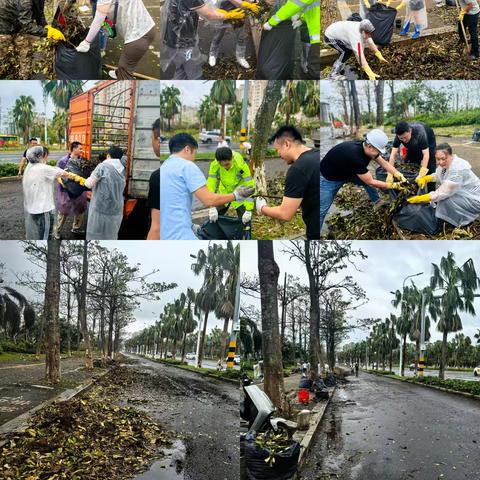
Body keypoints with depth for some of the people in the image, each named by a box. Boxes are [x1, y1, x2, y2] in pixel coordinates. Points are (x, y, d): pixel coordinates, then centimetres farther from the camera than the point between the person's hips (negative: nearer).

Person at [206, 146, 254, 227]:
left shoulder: (241, 165, -32)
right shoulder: (215, 165, -26)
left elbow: (249, 186, -29)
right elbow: (210, 185, -25)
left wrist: (249, 210, -31)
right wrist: (212, 207, -33)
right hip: (224, 193, 2)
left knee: (245, 221, -7)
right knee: (213, 219, 0)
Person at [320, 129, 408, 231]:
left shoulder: (366, 147, -15)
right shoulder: (355, 156, -40)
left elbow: (384, 163, -1)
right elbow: (371, 182, -28)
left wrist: (399, 175, -13)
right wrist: (392, 185, -21)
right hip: (329, 178, -8)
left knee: (368, 180, 8)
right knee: (322, 210, -10)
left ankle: (378, 203, 29)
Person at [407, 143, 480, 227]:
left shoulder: (458, 169, -32)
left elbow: (444, 192, -33)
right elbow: (438, 176, 11)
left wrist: (420, 199, -32)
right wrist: (425, 178, -9)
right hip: (462, 194, 9)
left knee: (446, 199, -26)